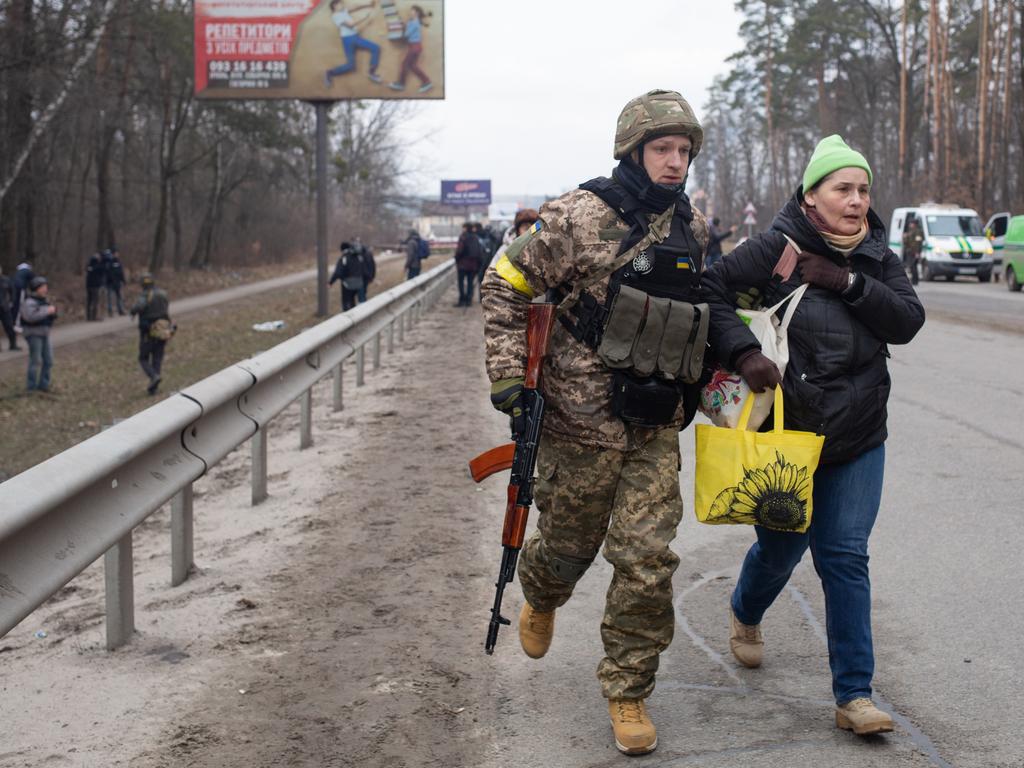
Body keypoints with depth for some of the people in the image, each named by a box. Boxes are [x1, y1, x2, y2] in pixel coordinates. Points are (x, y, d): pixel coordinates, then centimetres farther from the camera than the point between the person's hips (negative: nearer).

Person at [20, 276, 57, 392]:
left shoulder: (44, 301, 12)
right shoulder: (29, 302, -14)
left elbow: (50, 316, 21)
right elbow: (30, 316, -30)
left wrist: (53, 313, -2)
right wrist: (47, 311, -26)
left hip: (44, 334, 8)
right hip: (33, 334, -8)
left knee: (48, 360, 9)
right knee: (36, 361, -7)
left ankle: (43, 384, 19)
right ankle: (32, 387, 1)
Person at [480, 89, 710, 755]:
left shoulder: (696, 229, 6)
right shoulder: (581, 217, -11)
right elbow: (507, 284, -6)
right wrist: (508, 374, -12)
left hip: (656, 428, 4)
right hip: (582, 422, -3)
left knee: (648, 560, -1)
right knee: (569, 543, 13)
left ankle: (628, 693, 15)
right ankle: (541, 598, 50)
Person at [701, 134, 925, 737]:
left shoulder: (877, 257, 4)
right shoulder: (780, 247, -10)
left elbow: (908, 321, -8)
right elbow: (714, 289, -14)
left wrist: (848, 282, -20)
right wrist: (743, 353, -26)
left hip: (858, 440, 3)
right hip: (785, 431, -3)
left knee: (845, 557, -1)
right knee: (781, 547, 13)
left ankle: (855, 696, 4)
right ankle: (746, 616, 48)